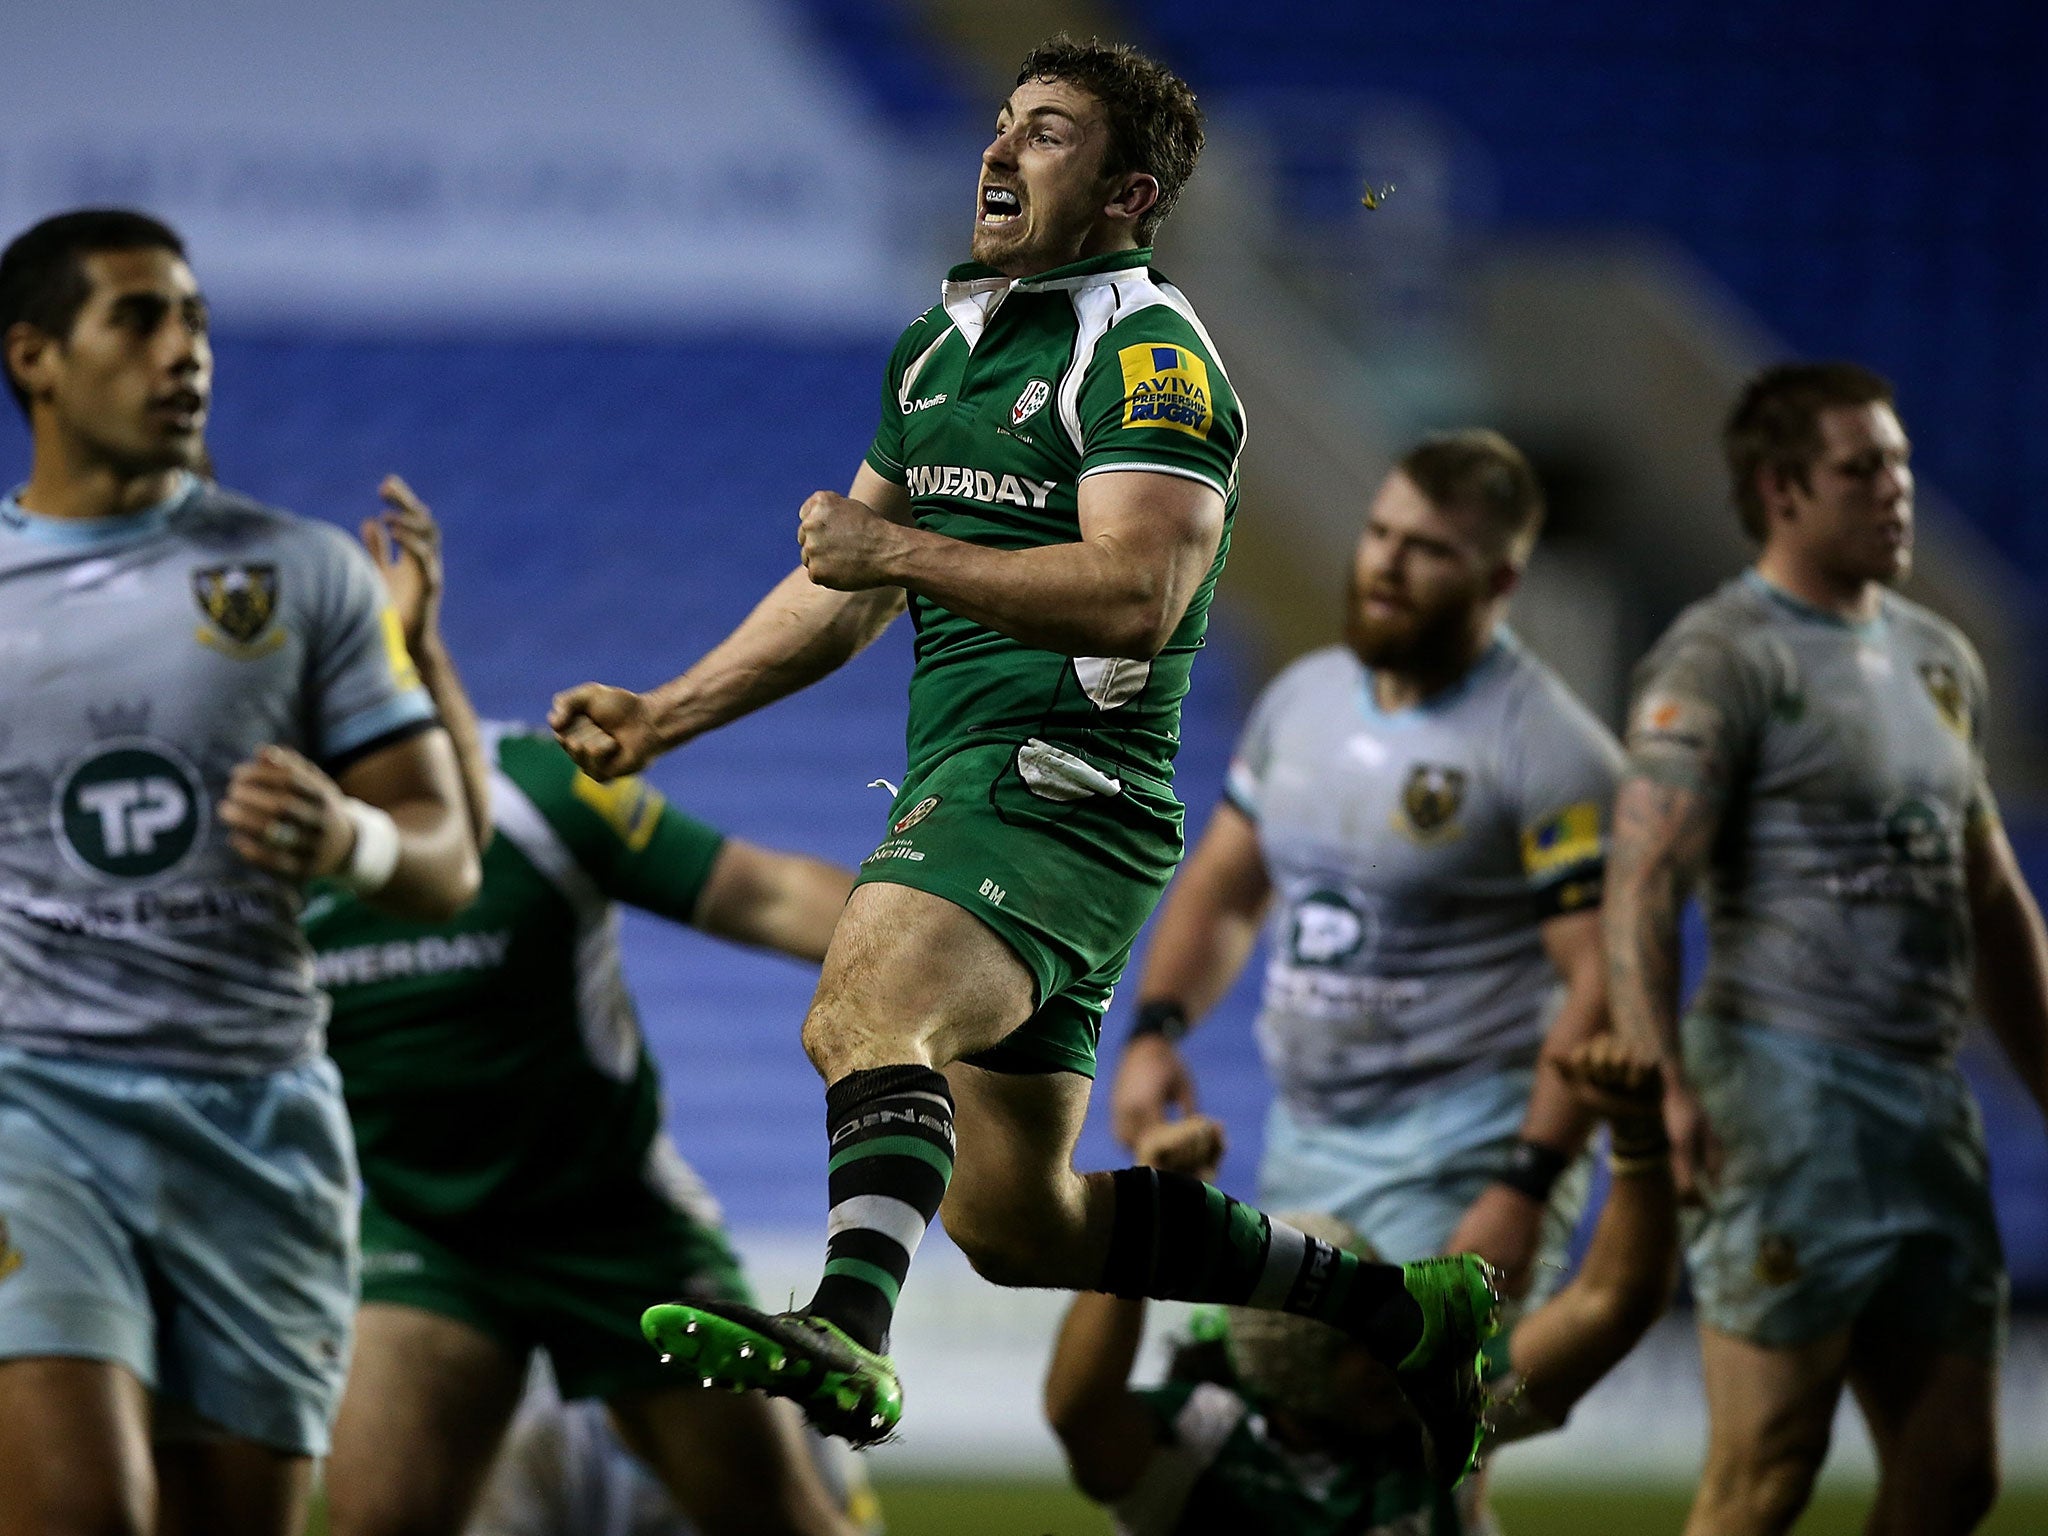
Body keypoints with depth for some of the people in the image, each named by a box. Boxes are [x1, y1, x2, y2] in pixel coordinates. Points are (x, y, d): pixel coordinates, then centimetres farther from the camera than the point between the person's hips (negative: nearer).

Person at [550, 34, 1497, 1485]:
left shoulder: (1151, 353, -8)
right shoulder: (943, 341, 20)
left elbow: (1137, 593, -23)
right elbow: (848, 590, 29)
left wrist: (901, 551, -28)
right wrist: (662, 715, 22)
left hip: (1062, 790, -10)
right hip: (964, 787, 10)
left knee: (868, 1003, -36)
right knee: (1014, 1216, 12)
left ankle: (850, 1338, -58)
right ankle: (1402, 1308, 23)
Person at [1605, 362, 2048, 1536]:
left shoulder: (1940, 659, 18)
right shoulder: (1722, 663, -7)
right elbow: (1641, 893, -16)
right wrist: (1666, 1093, -28)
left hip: (1930, 1092, 8)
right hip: (1794, 1091, -8)